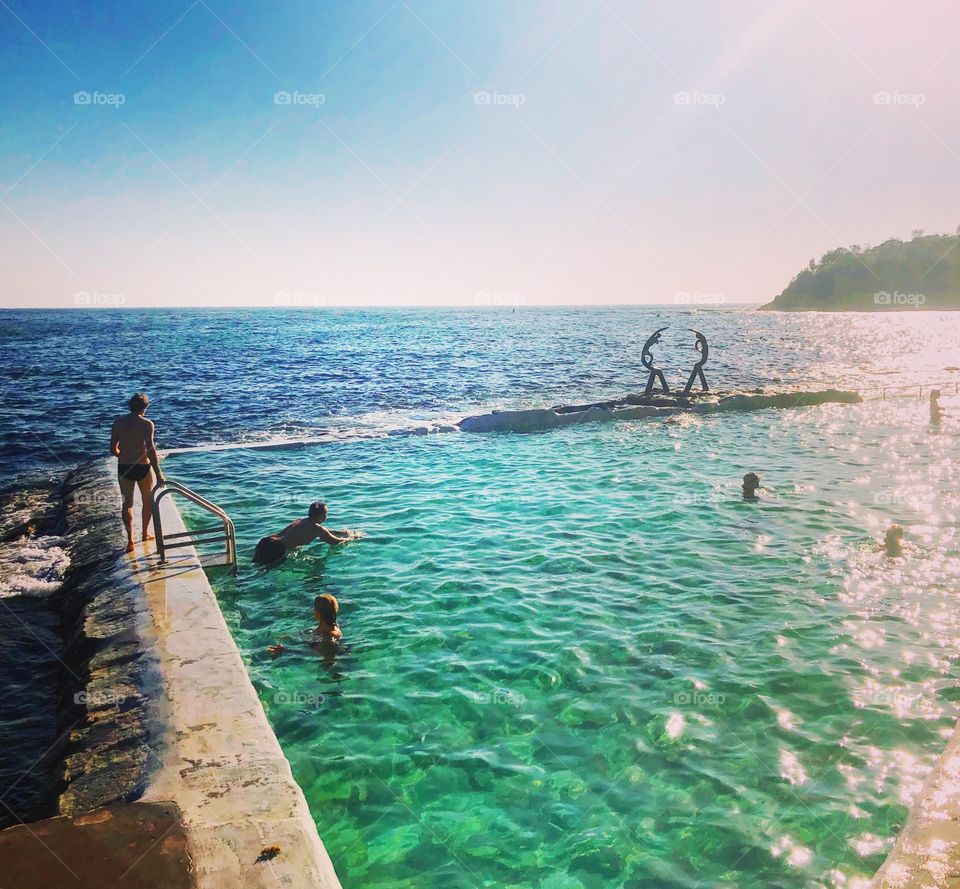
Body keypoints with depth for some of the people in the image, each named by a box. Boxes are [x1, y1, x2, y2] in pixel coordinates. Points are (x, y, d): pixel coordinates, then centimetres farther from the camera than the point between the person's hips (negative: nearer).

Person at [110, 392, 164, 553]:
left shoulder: (118, 422, 2)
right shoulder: (146, 424, -11)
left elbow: (113, 450, 5)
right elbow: (151, 450, -19)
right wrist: (158, 473, -19)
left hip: (124, 467, 3)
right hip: (143, 467, -3)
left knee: (127, 503, 9)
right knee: (148, 500, 19)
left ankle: (130, 540, 1)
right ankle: (146, 533, 30)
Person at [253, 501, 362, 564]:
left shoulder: (301, 521, 23)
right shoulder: (316, 528, -3)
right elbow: (336, 542, 2)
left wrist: (344, 532, 39)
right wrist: (352, 537, 21)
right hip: (276, 549, -8)